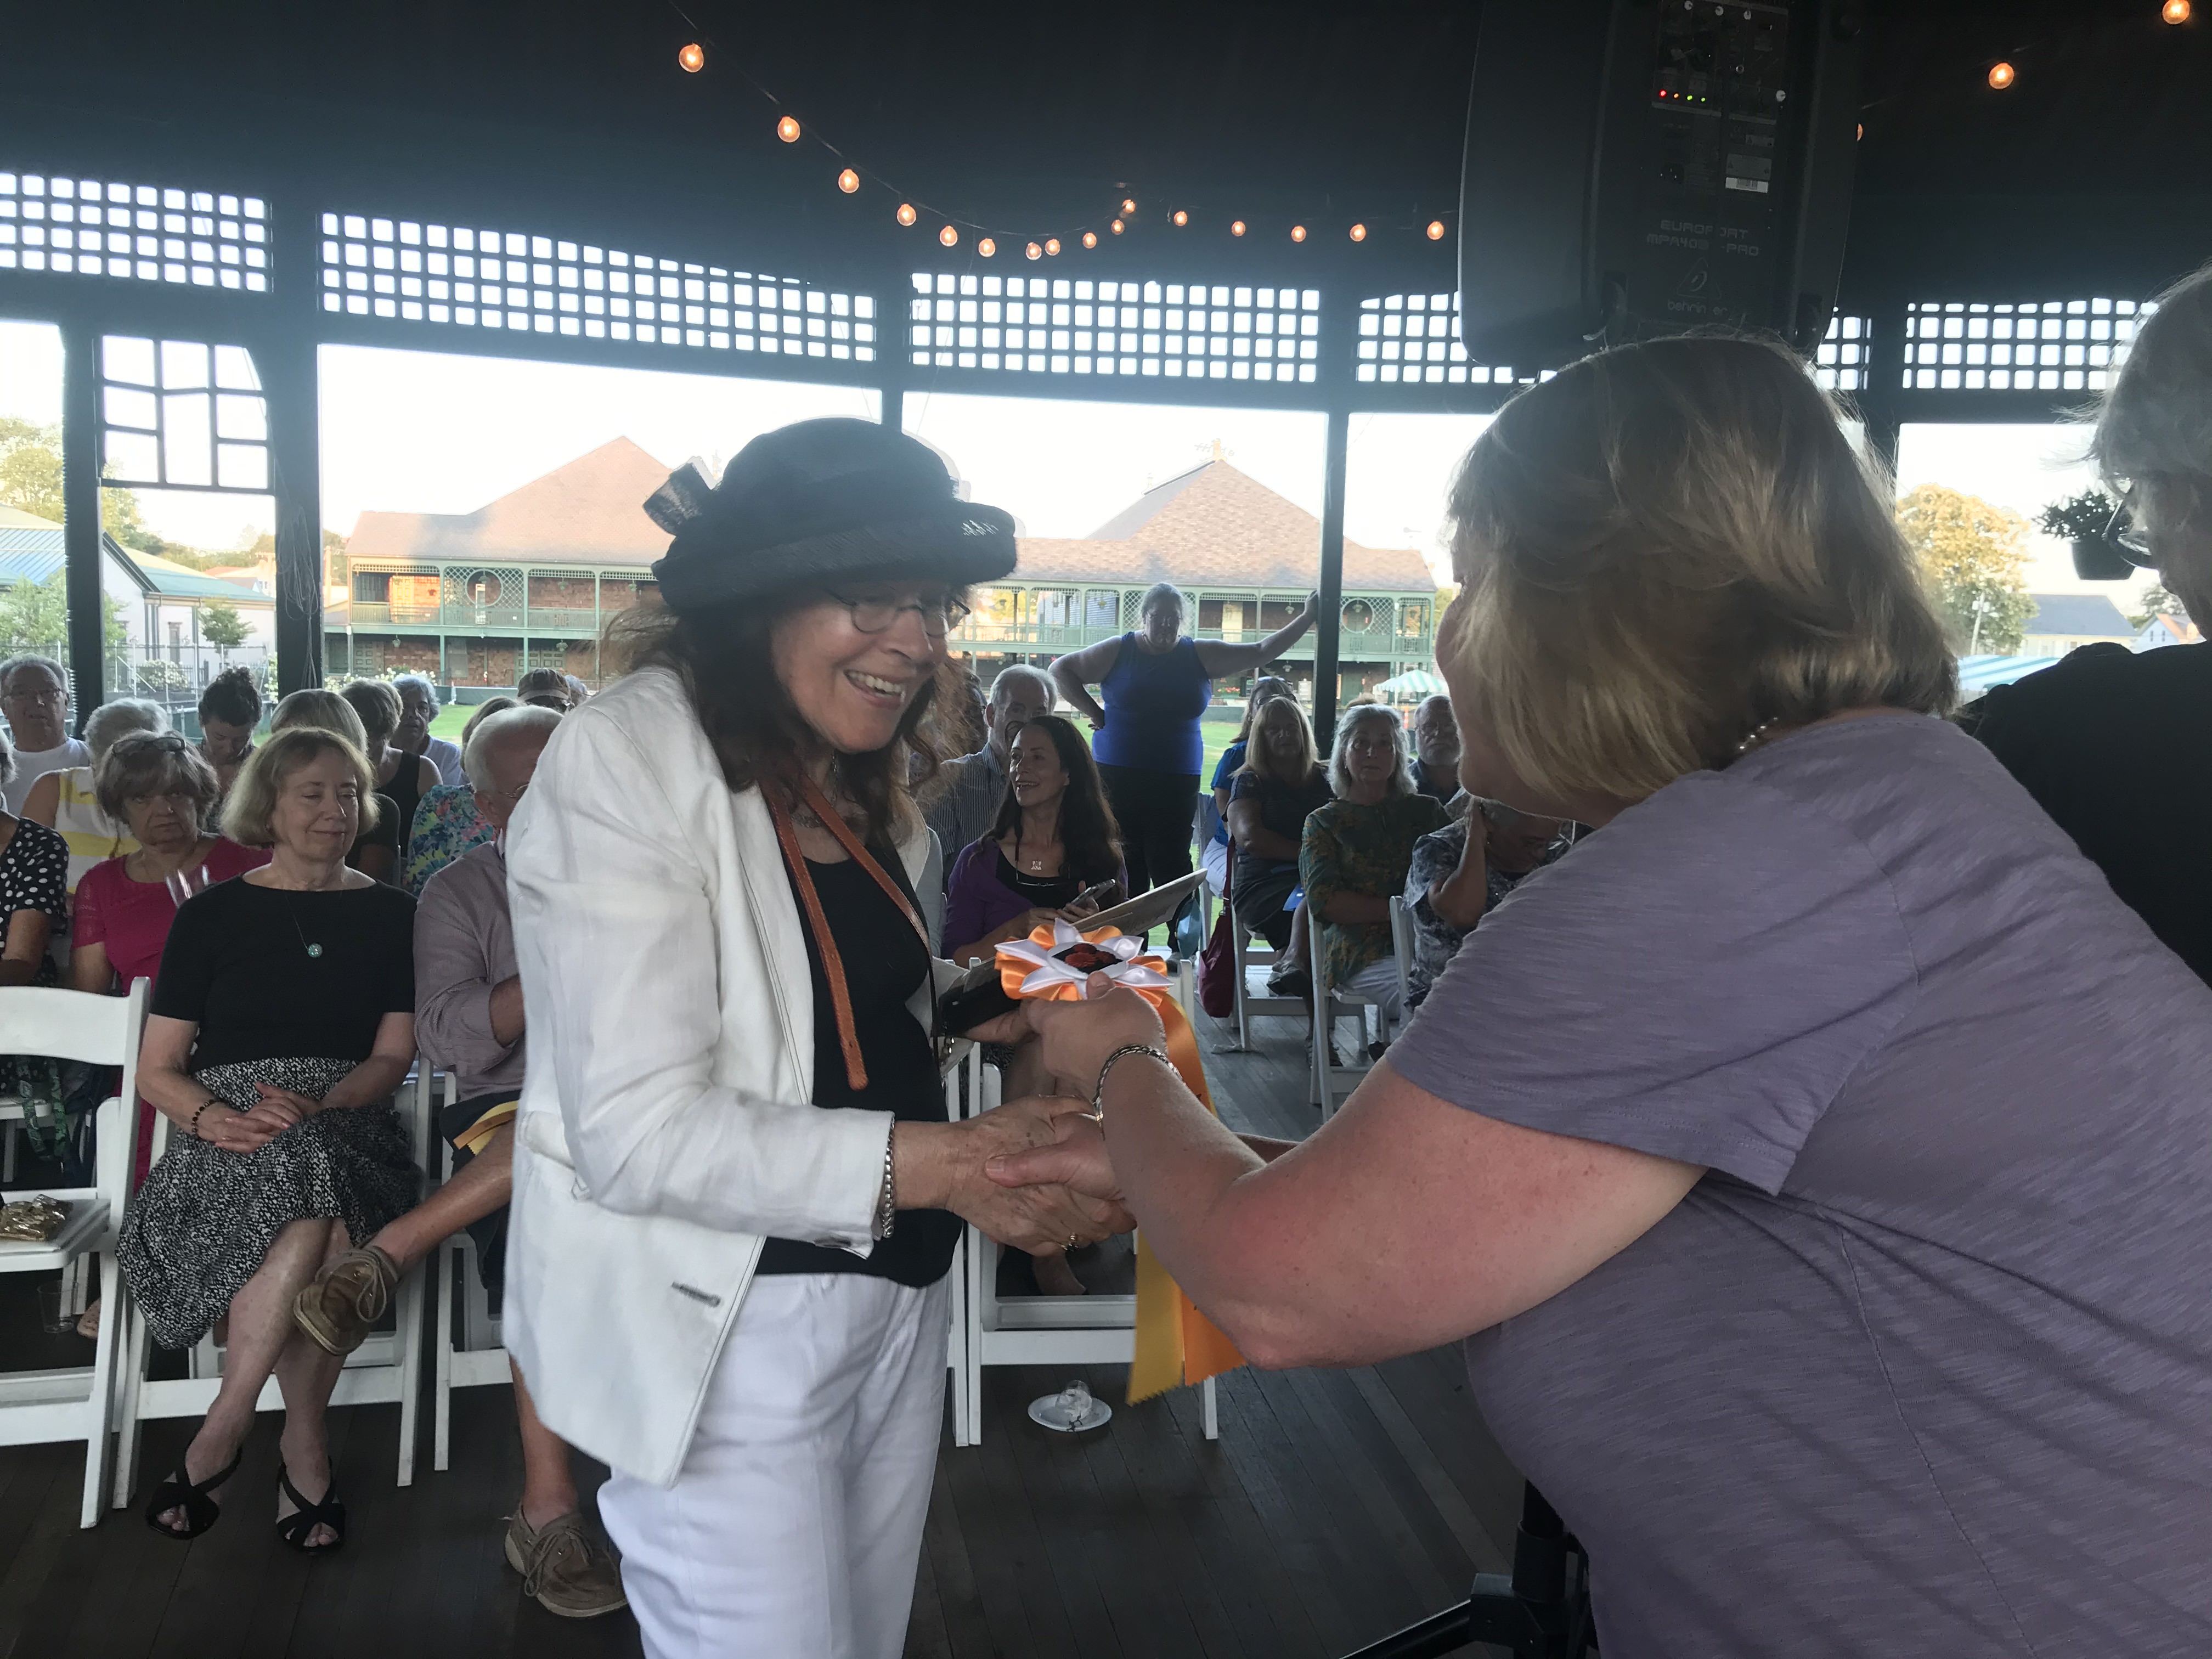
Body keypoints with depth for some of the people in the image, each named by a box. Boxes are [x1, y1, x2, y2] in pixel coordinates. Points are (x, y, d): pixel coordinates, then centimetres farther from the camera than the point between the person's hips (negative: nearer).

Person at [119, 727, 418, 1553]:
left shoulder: (388, 914, 12)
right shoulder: (211, 916, 10)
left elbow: (392, 1057, 6)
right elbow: (156, 1069, 8)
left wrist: (319, 1106, -14)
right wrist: (213, 1118, -14)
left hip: (347, 1128, 1)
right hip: (233, 1137, -1)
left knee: (319, 1212, -35)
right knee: (322, 1211, -35)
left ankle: (221, 1435, -16)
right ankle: (305, 1440, -17)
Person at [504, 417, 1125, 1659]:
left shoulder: (868, 789, 9)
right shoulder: (630, 759, -17)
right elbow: (636, 1132, -23)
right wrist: (940, 1164, -27)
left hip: (896, 1298, 8)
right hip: (728, 1324, -8)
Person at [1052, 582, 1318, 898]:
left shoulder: (1201, 656, 7)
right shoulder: (1117, 652, 3)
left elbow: (1262, 651, 8)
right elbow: (1061, 670, 9)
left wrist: (1307, 618, 3)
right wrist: (1093, 711, 0)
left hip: (1177, 783, 1)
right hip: (1118, 777, -1)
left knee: (1172, 866, -5)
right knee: (1125, 865, 1)